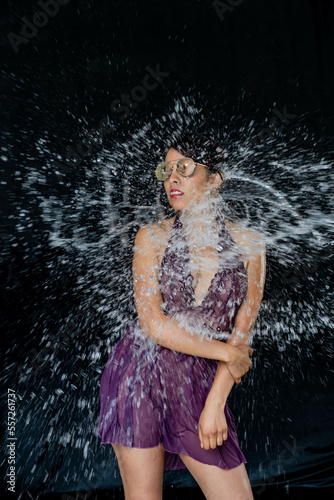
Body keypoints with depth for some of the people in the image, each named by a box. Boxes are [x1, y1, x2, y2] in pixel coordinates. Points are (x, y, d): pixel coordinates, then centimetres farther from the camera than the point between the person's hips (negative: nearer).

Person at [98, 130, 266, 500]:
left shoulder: (248, 246, 0)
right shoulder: (152, 237, -2)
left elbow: (242, 333, -1)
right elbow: (152, 323, -10)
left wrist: (215, 403, -7)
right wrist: (226, 352, -8)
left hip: (201, 384, 2)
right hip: (142, 375, -1)